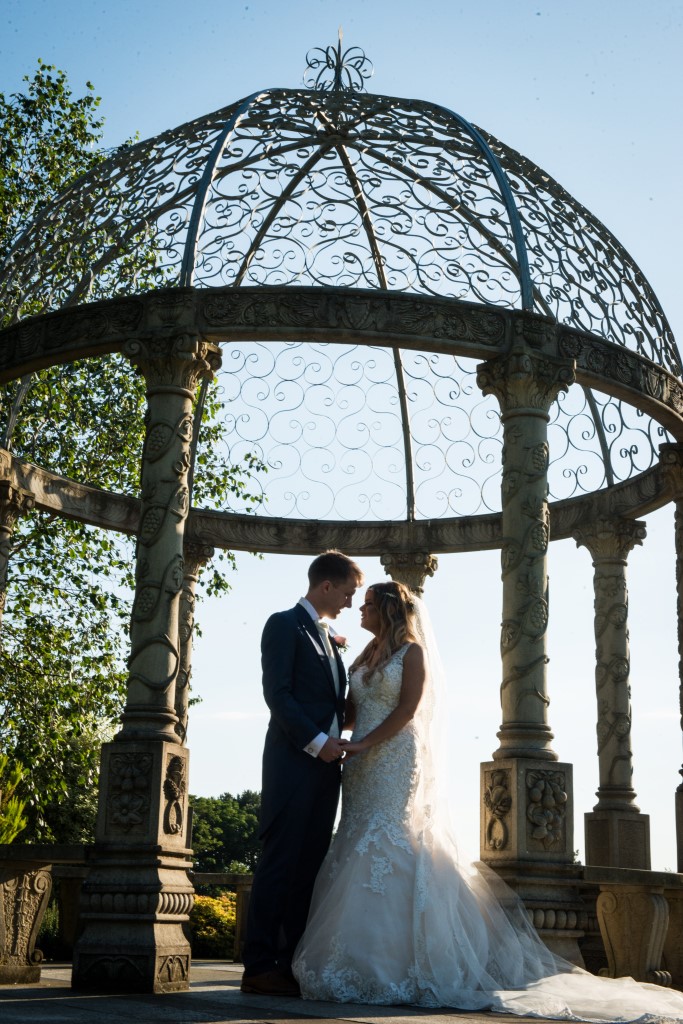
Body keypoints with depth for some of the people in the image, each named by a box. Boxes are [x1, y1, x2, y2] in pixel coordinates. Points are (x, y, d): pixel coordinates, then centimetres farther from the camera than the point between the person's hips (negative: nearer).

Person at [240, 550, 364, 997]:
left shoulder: (328, 636, 22)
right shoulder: (284, 625, -3)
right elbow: (277, 693, -13)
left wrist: (336, 743, 5)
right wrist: (316, 741, -18)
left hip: (325, 764, 8)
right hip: (294, 762, -8)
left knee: (309, 867, 6)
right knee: (280, 864, -6)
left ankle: (292, 964, 9)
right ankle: (259, 967, -2)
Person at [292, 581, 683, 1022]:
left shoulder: (412, 652, -3)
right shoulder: (367, 654, 17)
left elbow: (406, 709, -13)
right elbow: (353, 712, 11)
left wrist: (364, 744, -19)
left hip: (397, 767, -7)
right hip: (364, 771, 7)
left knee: (392, 855, -11)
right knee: (360, 857, 4)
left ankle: (397, 968, -8)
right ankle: (360, 963, 8)